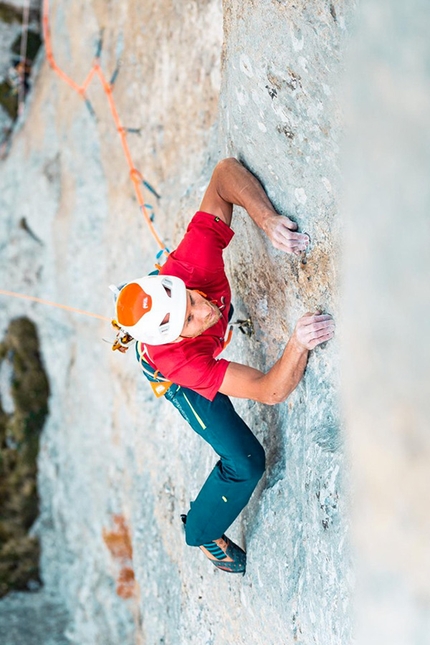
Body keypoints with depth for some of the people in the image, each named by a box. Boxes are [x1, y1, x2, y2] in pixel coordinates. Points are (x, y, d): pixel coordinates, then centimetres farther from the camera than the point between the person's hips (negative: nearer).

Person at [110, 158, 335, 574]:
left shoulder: (191, 264, -44)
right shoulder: (176, 358, -49)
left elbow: (225, 172, -36)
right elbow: (271, 391, -48)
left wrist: (267, 220, -52)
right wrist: (299, 343, -66)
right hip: (176, 378, -4)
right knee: (245, 462, -4)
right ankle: (203, 533, 25)